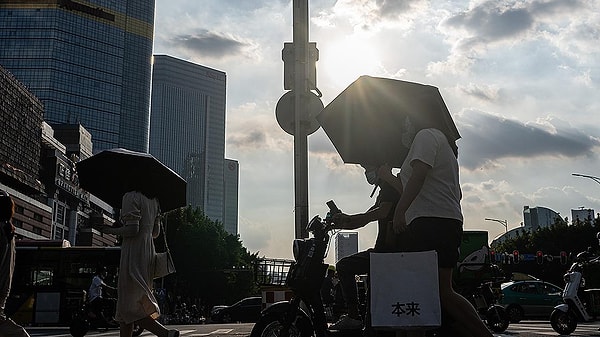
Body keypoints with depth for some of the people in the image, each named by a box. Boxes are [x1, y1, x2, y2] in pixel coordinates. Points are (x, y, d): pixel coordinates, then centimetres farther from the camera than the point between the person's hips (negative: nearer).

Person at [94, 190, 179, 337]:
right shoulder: (154, 200, 14)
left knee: (129, 309, -9)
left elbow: (132, 230, -19)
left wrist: (109, 230, -5)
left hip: (133, 253, -9)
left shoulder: (130, 197, -10)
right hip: (149, 251, 9)